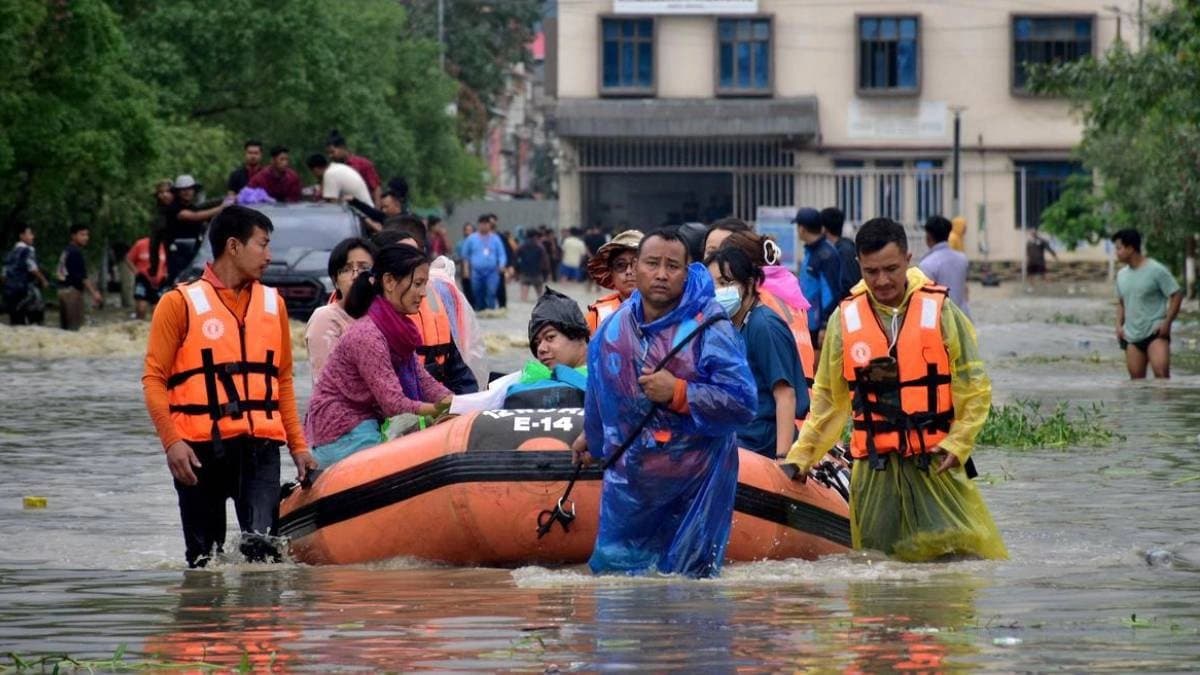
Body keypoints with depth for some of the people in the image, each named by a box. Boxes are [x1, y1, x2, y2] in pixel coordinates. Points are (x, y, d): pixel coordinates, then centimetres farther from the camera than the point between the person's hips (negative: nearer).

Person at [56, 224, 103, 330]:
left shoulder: (66, 251, 15)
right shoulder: (75, 252, -13)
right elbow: (82, 276, -16)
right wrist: (94, 293, -14)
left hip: (63, 289, 9)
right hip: (73, 290, -9)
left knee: (64, 325, 8)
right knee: (74, 325, -10)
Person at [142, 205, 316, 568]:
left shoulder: (272, 303, 16)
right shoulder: (181, 304, 1)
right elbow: (154, 380, -2)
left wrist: (298, 445, 15)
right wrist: (172, 441, -14)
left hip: (260, 445, 3)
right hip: (200, 448, -3)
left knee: (261, 543, -19)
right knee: (204, 557, 3)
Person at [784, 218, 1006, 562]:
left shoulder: (941, 312, -1)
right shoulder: (845, 320, 5)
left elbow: (975, 390, 3)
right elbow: (829, 398, 14)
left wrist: (958, 443, -7)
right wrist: (801, 455, 11)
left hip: (935, 463, -2)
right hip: (874, 467, 2)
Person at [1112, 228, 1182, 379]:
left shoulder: (1156, 270, -9)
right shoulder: (1122, 275, 11)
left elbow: (1177, 296, -8)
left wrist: (1167, 323, -15)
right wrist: (1119, 325, 9)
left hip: (1156, 333, -6)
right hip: (1131, 336, 6)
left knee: (1161, 371, -23)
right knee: (1136, 379, 4)